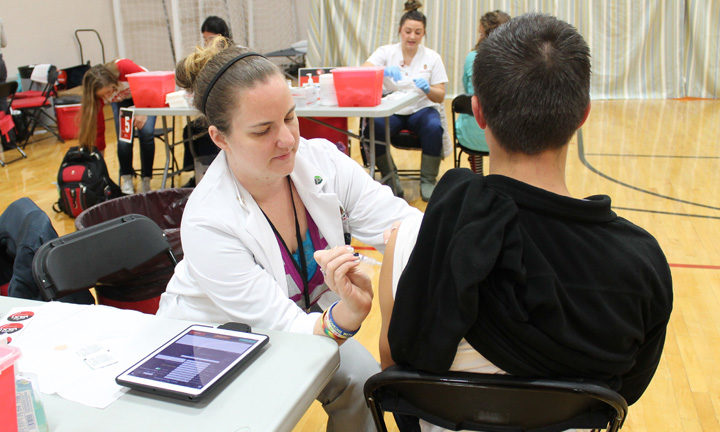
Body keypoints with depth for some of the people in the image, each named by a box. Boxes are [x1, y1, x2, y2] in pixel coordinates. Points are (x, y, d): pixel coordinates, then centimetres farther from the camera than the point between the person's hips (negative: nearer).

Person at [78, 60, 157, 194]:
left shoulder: (124, 67, -39)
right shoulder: (97, 95, -28)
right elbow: (98, 129, -18)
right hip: (121, 101, 2)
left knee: (146, 133, -24)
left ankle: (146, 180, -9)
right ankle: (126, 179, -1)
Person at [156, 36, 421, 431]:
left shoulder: (321, 160, -17)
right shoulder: (206, 223, -30)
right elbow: (282, 330, -32)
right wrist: (349, 313, -52)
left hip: (311, 319, 3)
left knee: (362, 378, -18)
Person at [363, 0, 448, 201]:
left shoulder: (432, 57, 3)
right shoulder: (386, 52, 2)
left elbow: (440, 96, -1)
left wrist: (427, 89, -24)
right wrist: (384, 71, -34)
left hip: (421, 109, 0)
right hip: (391, 110, 0)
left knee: (434, 128, -33)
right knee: (373, 127, -31)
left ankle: (428, 180, -12)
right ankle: (390, 177, -9)